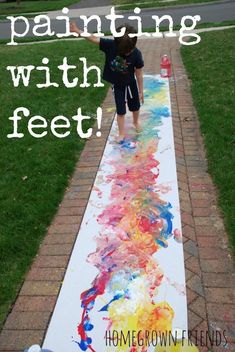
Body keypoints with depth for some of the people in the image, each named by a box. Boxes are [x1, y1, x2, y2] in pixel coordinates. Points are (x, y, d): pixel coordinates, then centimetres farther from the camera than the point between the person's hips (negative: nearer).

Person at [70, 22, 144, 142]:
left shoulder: (136, 54, -26)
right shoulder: (110, 45, -25)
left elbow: (139, 74, -16)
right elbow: (93, 38, -20)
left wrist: (141, 91, -7)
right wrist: (77, 31, -21)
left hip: (131, 84, 0)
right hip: (117, 85, 0)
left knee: (135, 107, 21)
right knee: (120, 111, 7)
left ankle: (136, 122, 52)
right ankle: (121, 133, 24)